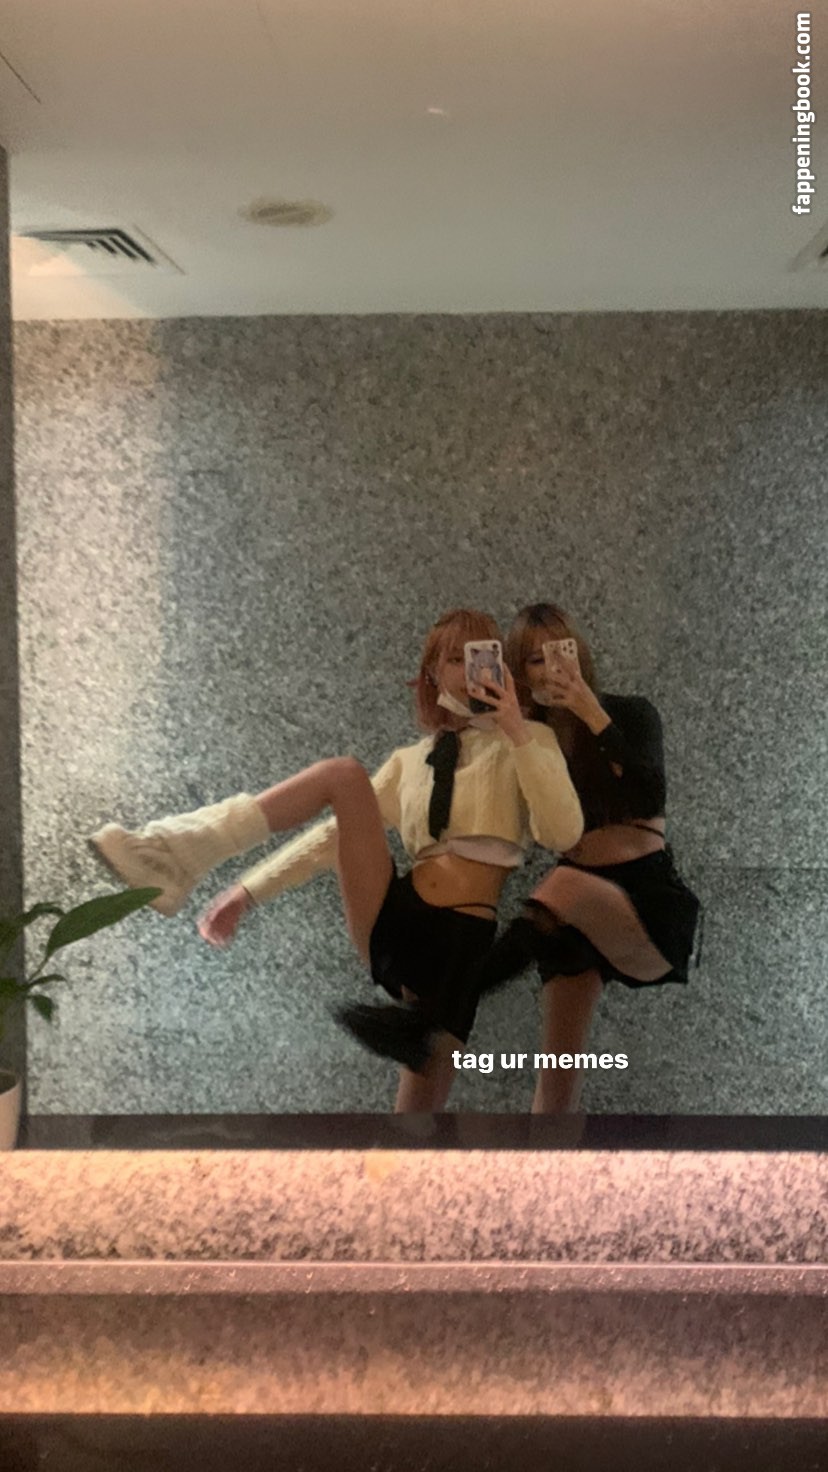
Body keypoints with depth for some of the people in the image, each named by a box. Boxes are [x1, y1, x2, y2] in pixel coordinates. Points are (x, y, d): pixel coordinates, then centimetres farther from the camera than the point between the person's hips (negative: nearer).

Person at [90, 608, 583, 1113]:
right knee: (343, 773, -17)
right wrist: (250, 891, 9)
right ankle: (174, 857, -28)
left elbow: (564, 834, -8)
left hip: (463, 938, -3)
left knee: (419, 1109, -11)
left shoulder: (527, 740, 9)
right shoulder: (411, 760, 21)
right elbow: (340, 833, 18)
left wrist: (518, 733, -13)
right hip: (391, 921, 3)